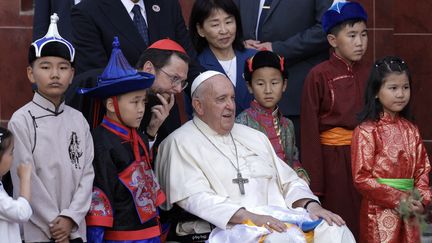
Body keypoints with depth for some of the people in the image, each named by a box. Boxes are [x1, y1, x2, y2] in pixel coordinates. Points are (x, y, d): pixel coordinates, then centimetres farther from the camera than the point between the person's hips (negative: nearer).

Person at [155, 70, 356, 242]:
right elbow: (196, 198, -12)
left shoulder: (254, 137, 25)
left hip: (279, 220, 7)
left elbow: (288, 181, 25)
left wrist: (311, 205, 2)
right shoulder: (181, 143, 2)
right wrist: (249, 217, -23)